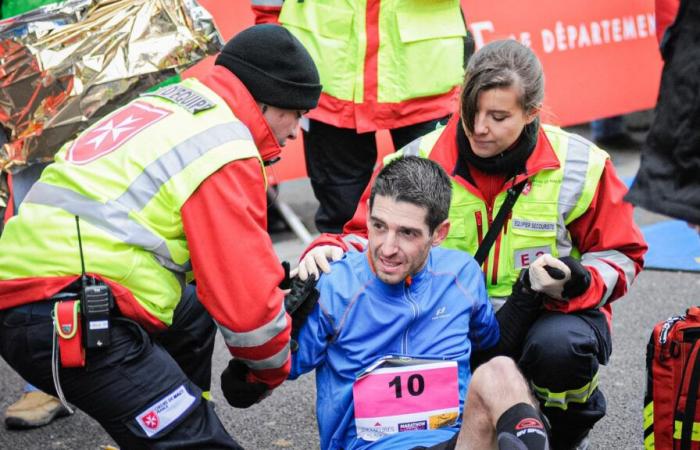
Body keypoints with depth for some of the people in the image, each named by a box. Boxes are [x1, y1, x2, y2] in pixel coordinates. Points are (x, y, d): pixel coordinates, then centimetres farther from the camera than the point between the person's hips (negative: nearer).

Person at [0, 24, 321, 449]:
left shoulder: (171, 104, 16)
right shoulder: (223, 151, -10)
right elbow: (246, 296, -12)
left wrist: (276, 286, 17)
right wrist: (272, 368, 6)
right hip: (72, 327, -10)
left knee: (192, 316, 31)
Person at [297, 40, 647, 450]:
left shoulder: (580, 165, -8)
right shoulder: (420, 160, -7)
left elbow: (620, 255, 1)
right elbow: (368, 235, 2)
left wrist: (575, 283, -21)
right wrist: (330, 251, -22)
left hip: (549, 313, -1)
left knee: (559, 346, -37)